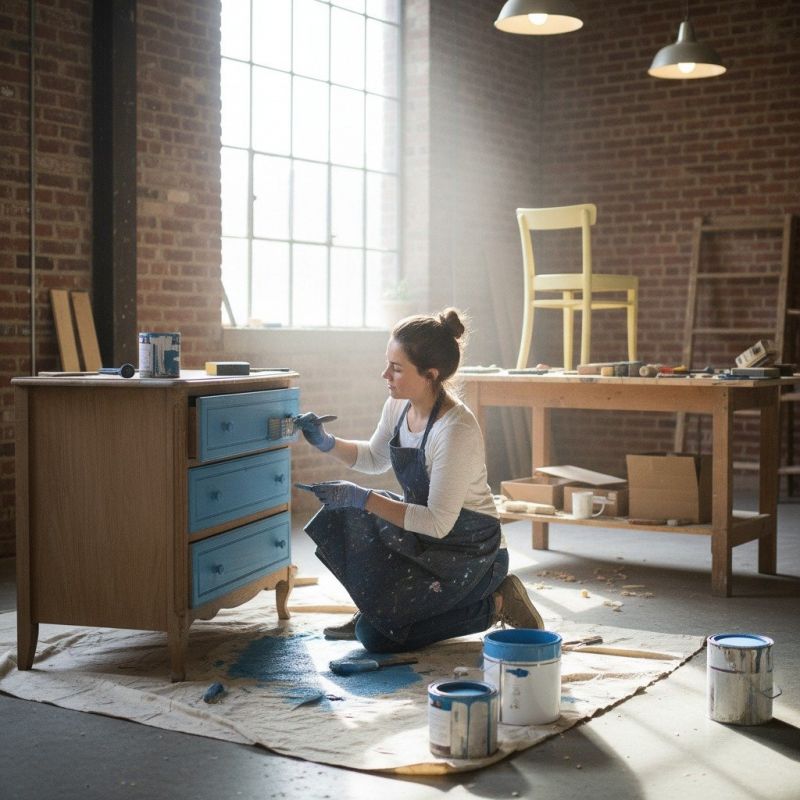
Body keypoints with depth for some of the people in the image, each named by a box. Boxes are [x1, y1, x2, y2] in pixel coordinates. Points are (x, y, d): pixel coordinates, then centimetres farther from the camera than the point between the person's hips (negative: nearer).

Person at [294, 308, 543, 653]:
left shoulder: (456, 430, -30)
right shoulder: (399, 405, -5)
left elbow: (437, 523, -28)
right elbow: (376, 459, 16)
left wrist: (363, 498, -29)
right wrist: (328, 444, -2)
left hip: (469, 554, -8)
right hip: (423, 538, 8)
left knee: (375, 635, -9)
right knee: (345, 515, -4)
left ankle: (493, 606, 1)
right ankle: (375, 608, 12)